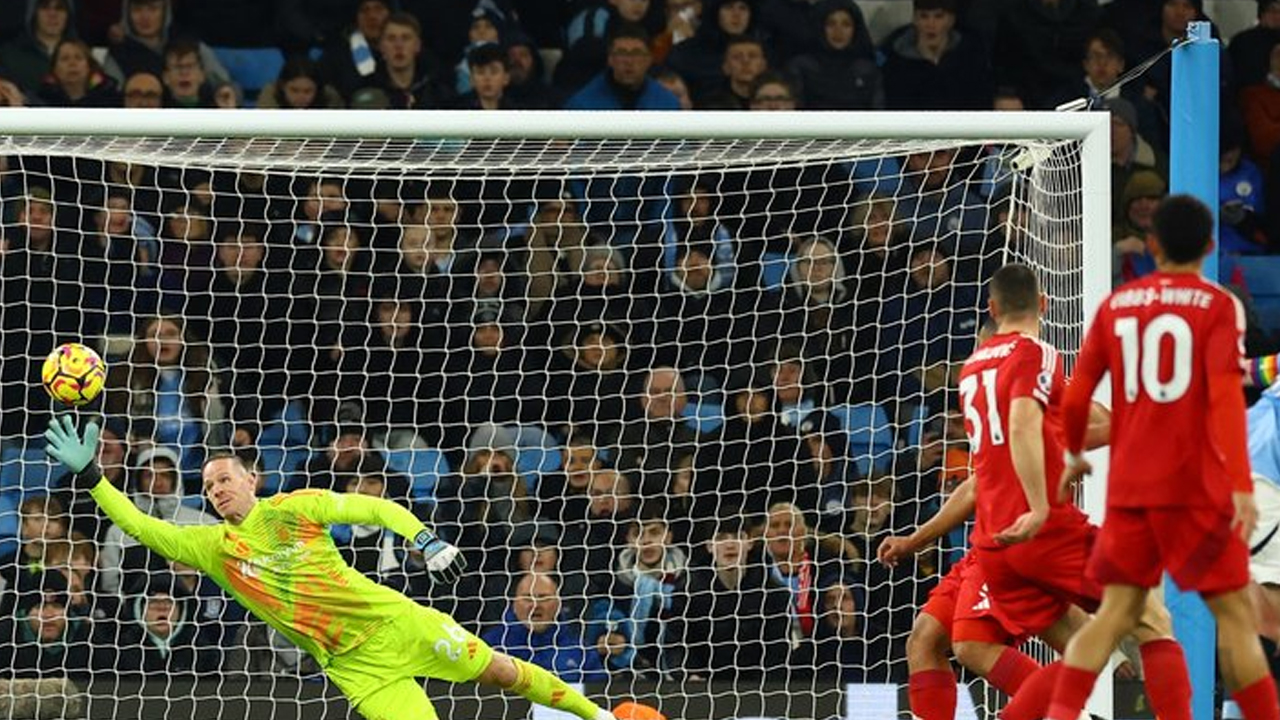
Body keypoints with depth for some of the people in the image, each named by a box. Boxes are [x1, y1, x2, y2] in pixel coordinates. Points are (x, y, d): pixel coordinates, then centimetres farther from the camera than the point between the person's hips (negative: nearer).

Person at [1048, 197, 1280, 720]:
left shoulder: (1116, 305, 8)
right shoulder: (1218, 306, -3)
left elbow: (1075, 398, 8)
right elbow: (1225, 395, -16)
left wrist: (1074, 455, 27)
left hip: (1129, 488, 4)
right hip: (1196, 487, -4)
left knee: (1115, 613, 7)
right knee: (1234, 613, 1)